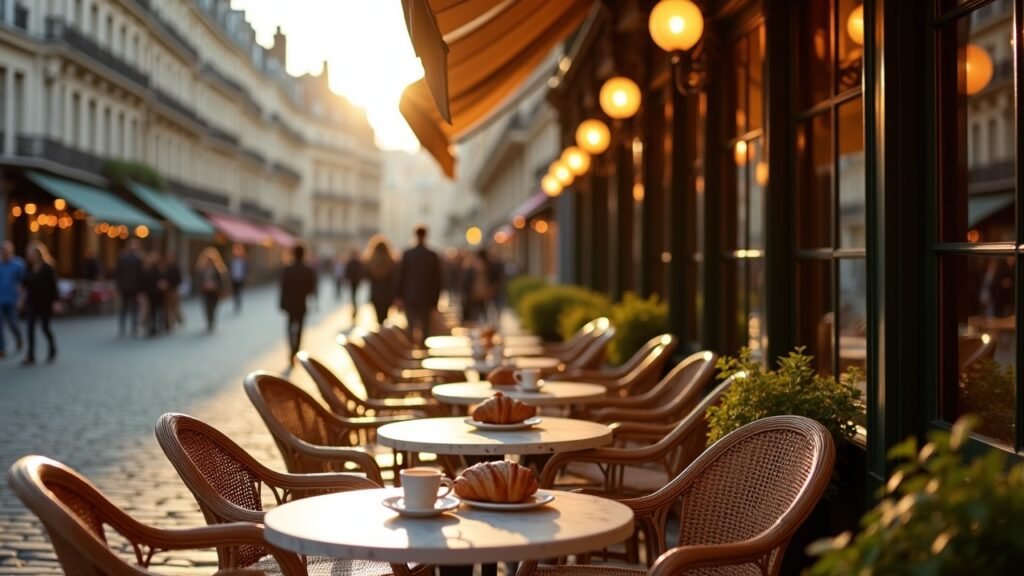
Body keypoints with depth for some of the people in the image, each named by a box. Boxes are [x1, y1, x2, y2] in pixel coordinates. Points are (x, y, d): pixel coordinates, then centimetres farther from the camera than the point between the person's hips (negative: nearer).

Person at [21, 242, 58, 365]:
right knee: (30, 328, -3)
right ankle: (30, 356, -1)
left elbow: (53, 286, -10)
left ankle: (52, 350, 31)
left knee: (45, 327, 7)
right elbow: (25, 282, 10)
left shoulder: (48, 268, -10)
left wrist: (55, 302, -12)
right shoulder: (29, 267, 5)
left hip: (44, 303, -4)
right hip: (31, 302, 4)